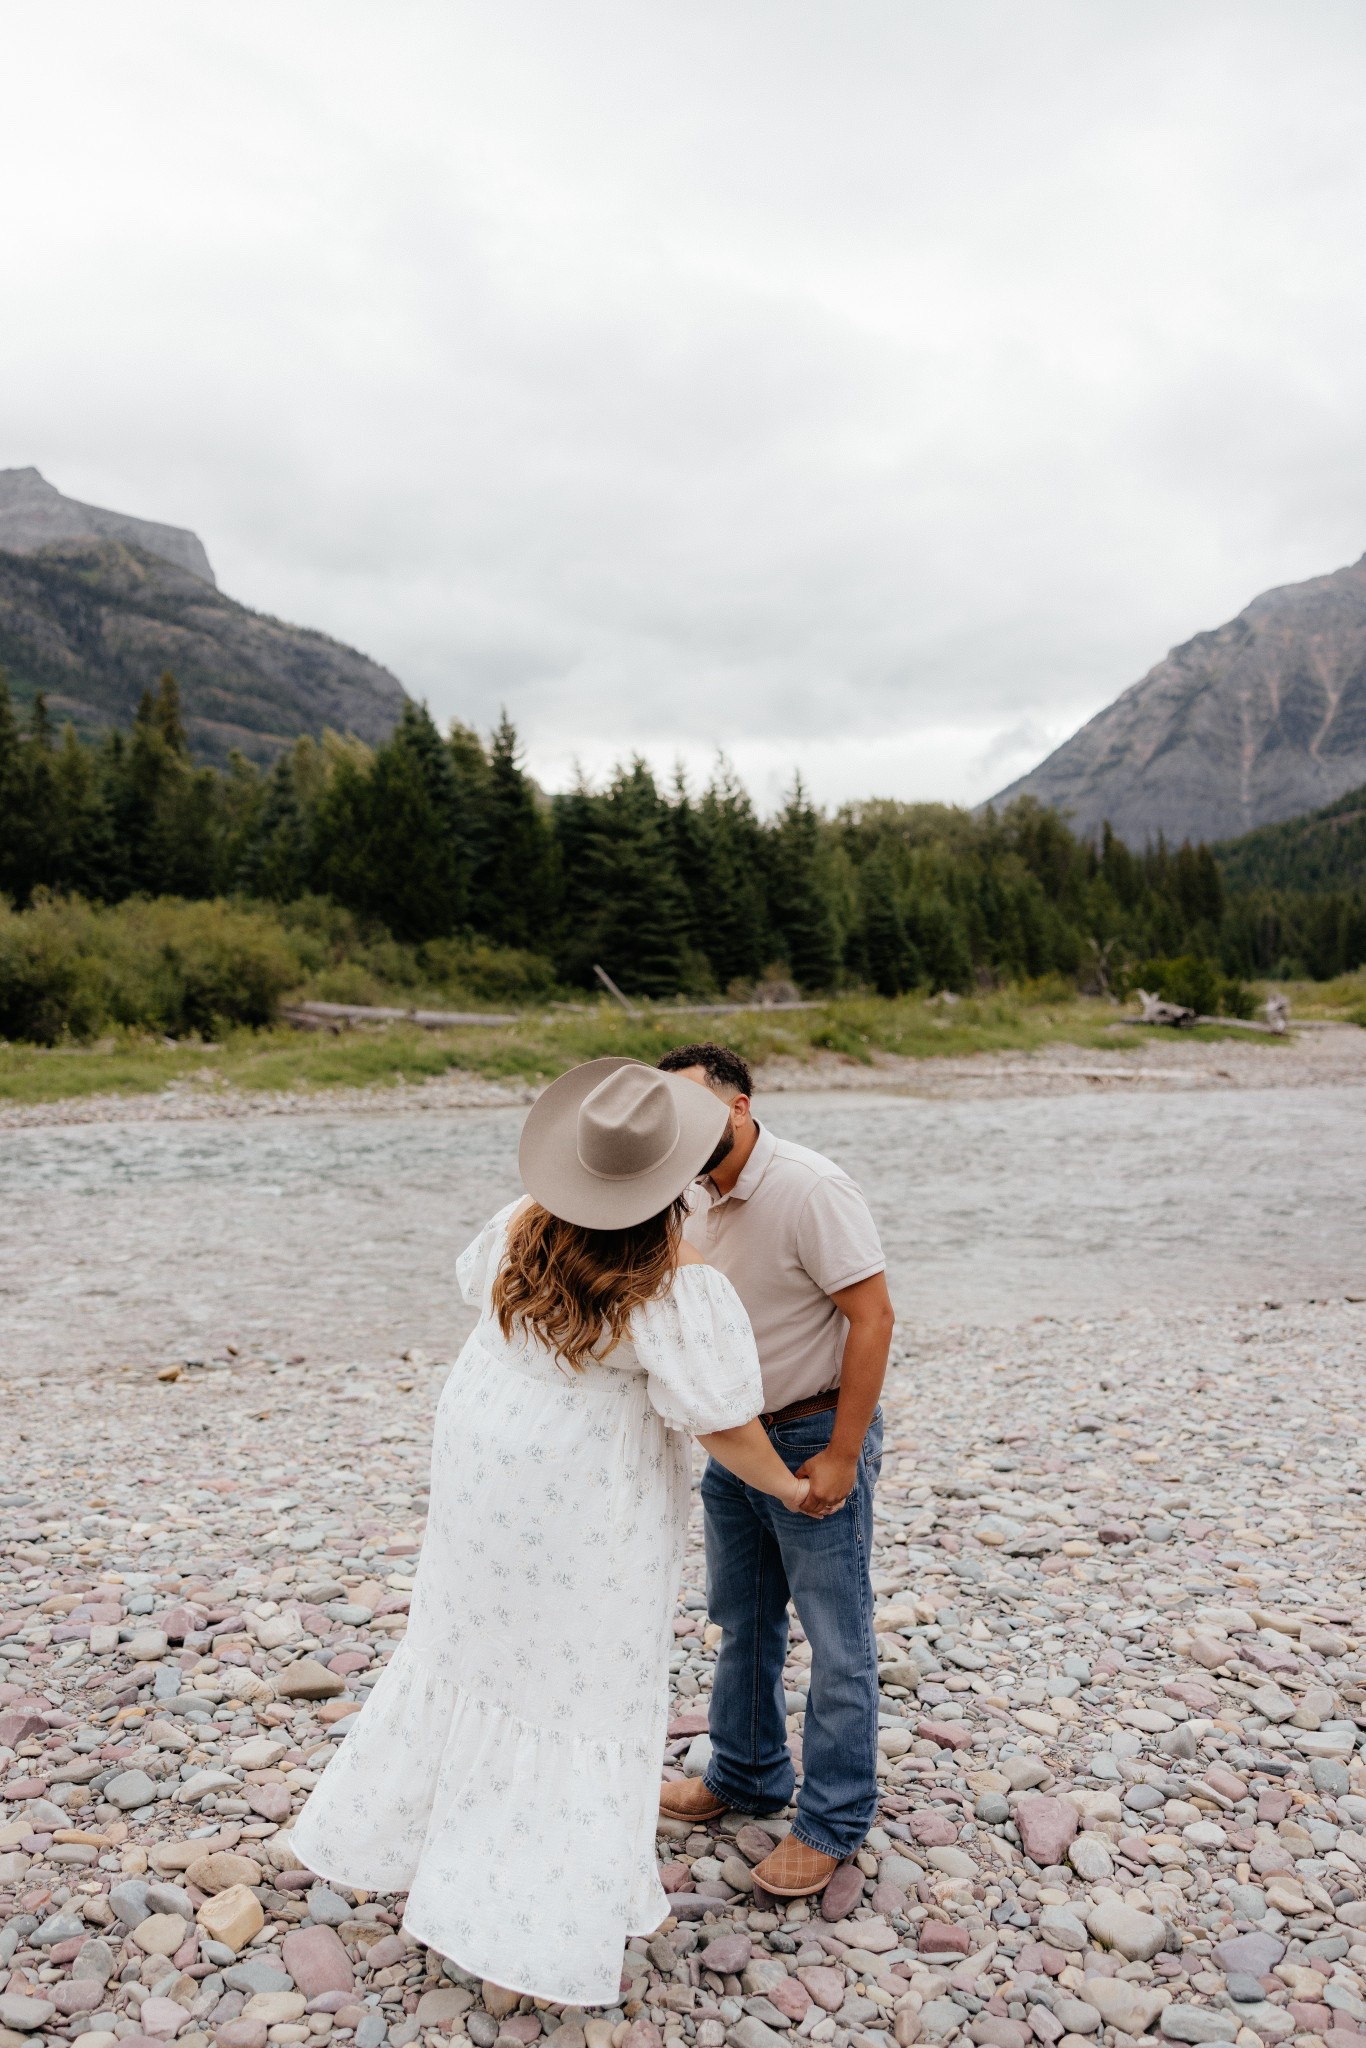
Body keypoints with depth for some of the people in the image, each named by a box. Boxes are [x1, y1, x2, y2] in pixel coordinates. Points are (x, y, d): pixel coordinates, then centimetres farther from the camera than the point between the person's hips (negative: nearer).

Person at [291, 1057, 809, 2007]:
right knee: (584, 1685, 9)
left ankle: (397, 1822, 42)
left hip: (486, 1460, 6)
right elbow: (727, 1429, -22)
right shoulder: (683, 1288, -27)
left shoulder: (527, 1227, -10)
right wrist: (788, 1485, -3)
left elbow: (477, 1275, 13)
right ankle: (549, 1931, 18)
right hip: (589, 1504, -6)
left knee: (481, 1637, 25)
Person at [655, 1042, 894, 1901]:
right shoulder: (699, 1201, 2)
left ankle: (834, 1822, 23)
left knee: (836, 1638, 6)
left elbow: (872, 1316, -23)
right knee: (742, 1619, 21)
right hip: (736, 1438, 8)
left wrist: (840, 1455, -22)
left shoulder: (810, 1189, -23)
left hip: (815, 1439, -8)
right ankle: (747, 1776, 41)